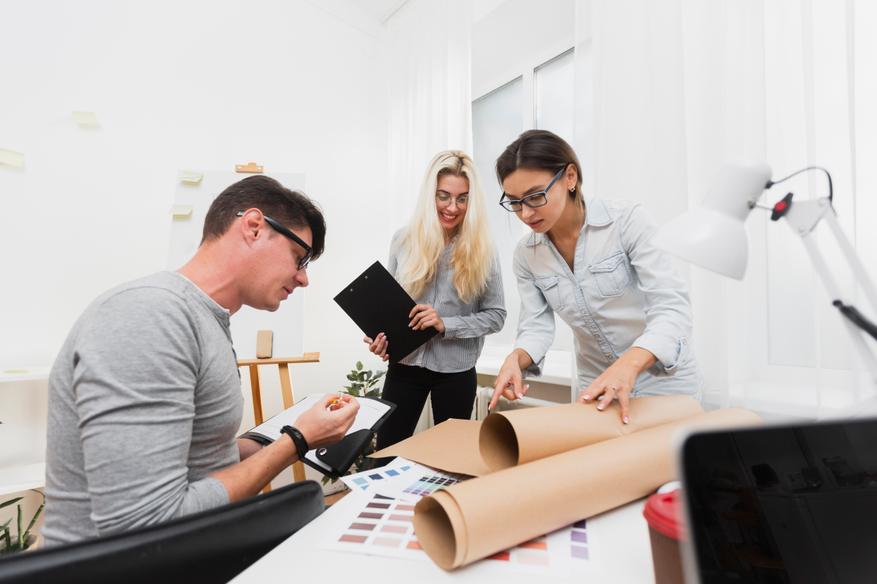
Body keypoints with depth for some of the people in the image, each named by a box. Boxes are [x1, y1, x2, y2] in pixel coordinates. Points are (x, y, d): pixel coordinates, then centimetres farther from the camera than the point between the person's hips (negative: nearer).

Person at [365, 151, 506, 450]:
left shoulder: (481, 249, -8)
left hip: (456, 370, -1)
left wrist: (446, 324, -20)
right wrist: (380, 335, -11)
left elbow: (496, 315, -7)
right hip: (405, 364, 1)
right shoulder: (404, 239, -3)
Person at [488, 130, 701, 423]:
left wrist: (629, 365, -43)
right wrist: (516, 358, -29)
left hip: (664, 380, -3)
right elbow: (536, 326, -7)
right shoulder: (525, 255, -7)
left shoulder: (628, 221, -19)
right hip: (596, 387, 3)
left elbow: (671, 308, -26)